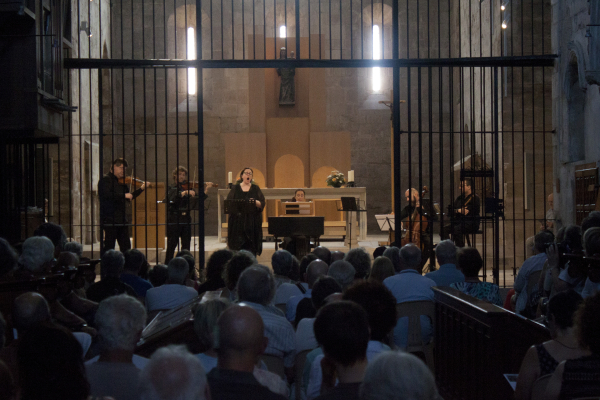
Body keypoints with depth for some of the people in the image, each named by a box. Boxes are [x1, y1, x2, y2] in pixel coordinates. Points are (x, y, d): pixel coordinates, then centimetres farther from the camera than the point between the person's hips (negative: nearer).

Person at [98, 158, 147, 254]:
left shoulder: (122, 182, 16)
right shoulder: (106, 180, -7)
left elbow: (129, 197, 21)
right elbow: (106, 195, -24)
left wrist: (141, 189, 12)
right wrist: (124, 195, -22)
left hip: (122, 220, 8)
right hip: (110, 220, -8)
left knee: (126, 246, 10)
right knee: (109, 246, -5)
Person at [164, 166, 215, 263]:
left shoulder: (189, 188, 11)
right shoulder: (171, 189, 3)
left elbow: (199, 199, 1)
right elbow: (172, 199, -19)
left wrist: (205, 190, -11)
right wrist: (184, 193, -29)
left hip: (186, 218, 3)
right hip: (174, 219, -3)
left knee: (186, 244, 5)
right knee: (172, 244, -2)